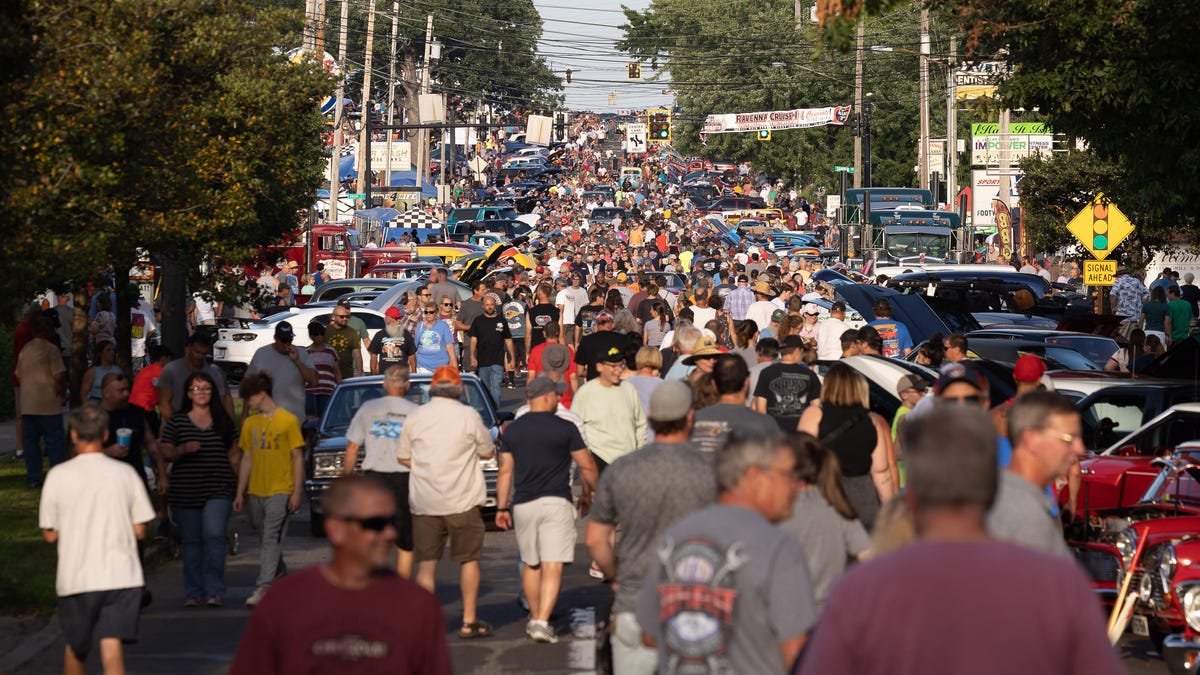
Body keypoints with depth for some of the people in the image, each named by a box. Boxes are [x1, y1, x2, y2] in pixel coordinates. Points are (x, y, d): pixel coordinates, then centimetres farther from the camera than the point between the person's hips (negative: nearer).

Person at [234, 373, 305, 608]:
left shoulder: (288, 420, -4)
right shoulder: (250, 424, 12)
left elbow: (298, 458, -3)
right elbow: (247, 459, 16)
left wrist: (297, 492, -7)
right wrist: (240, 492, 12)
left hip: (280, 491, -6)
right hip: (255, 492, 6)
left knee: (271, 540, -12)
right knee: (267, 539, 11)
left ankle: (263, 587, -18)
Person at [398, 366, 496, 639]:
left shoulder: (415, 417, 2)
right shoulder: (469, 416, -5)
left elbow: (403, 457, 8)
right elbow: (487, 452, 5)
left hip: (423, 502, 2)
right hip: (462, 501, -2)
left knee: (426, 564, 4)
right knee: (468, 560, 10)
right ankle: (469, 622, 11)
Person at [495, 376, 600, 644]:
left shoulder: (512, 430, 5)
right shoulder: (565, 428, -5)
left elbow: (505, 472, 6)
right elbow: (587, 466, -1)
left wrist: (502, 507, 13)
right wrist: (589, 493, 16)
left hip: (524, 504, 4)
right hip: (556, 502, -4)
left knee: (531, 565, 18)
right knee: (552, 567, -7)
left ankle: (534, 618, 27)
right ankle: (542, 622, -18)